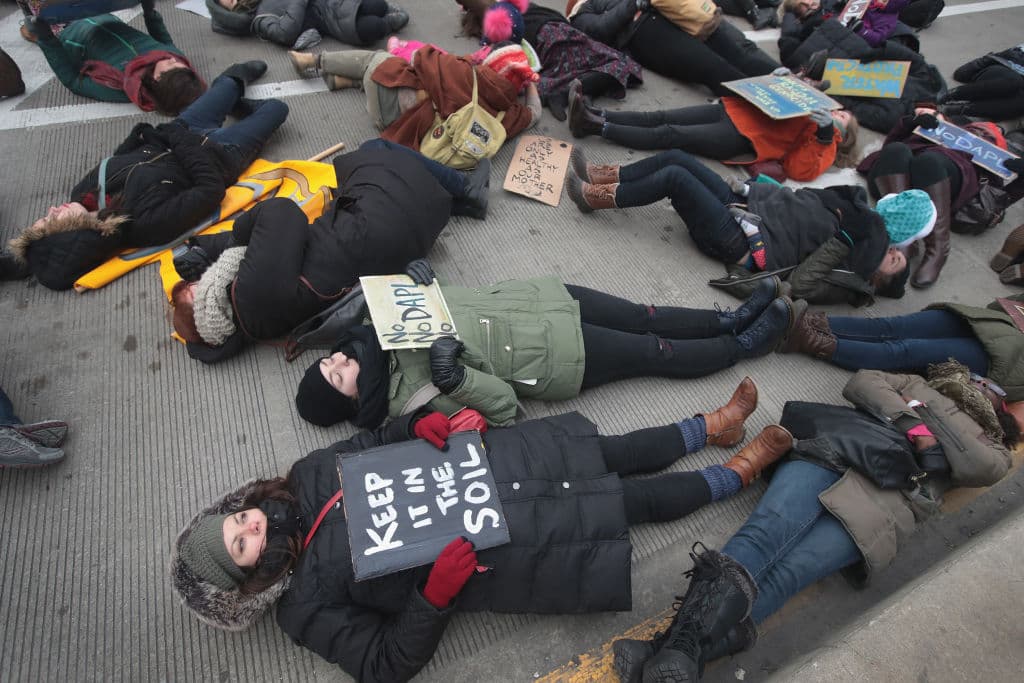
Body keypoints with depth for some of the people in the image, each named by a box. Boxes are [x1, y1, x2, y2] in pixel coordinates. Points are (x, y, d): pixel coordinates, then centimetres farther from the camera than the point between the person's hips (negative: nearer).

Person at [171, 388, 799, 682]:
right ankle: (738, 473, 21)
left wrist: (422, 422, -12)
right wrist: (435, 596, -26)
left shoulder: (308, 478, 3)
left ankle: (714, 425, 26)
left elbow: (380, 440, 10)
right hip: (495, 551, -4)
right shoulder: (308, 605, -8)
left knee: (617, 456, 3)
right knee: (633, 502, -2)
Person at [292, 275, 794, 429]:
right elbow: (503, 406, -20)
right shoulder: (412, 398, -16)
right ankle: (742, 347, 23)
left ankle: (728, 319, 28)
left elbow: (447, 296, 10)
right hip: (555, 358, -5)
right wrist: (454, 379, -37)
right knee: (656, 353, 1)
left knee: (644, 317, 8)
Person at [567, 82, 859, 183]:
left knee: (668, 136, -19)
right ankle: (594, 114, -15)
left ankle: (594, 126, -23)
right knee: (661, 117, -9)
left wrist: (824, 134, -18)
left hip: (741, 137, -7)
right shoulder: (813, 109, 30)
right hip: (732, 110, 7)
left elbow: (800, 170, -13)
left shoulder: (825, 143, 8)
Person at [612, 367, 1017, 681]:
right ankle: (683, 637, -43)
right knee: (763, 534, -28)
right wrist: (906, 417, 6)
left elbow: (980, 467, 7)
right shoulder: (926, 385, 35)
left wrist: (931, 415, 10)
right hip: (835, 453, 2)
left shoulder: (995, 454, 31)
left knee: (785, 575, -27)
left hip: (880, 507, -1)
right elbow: (862, 382, 19)